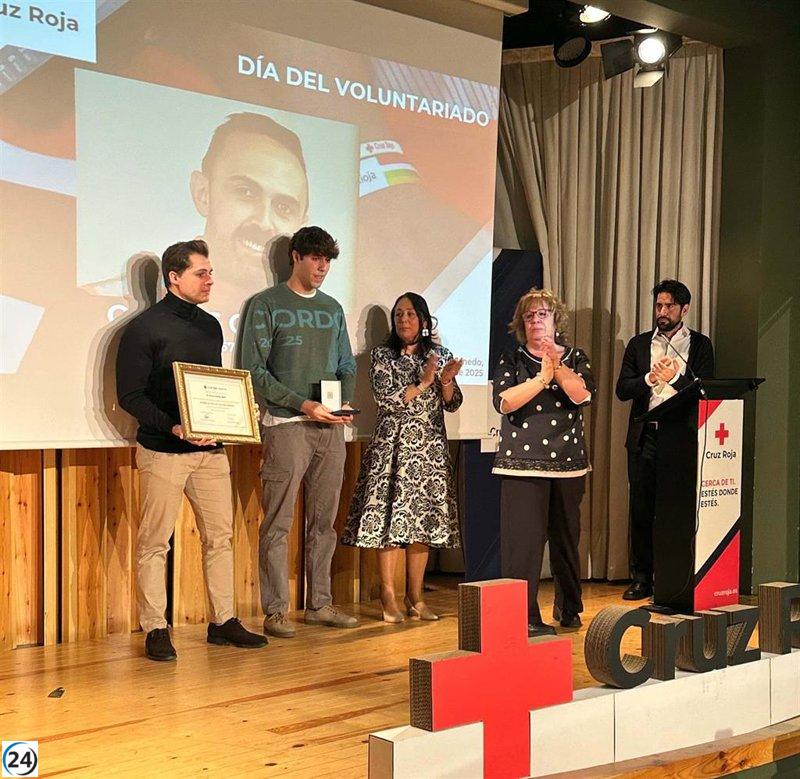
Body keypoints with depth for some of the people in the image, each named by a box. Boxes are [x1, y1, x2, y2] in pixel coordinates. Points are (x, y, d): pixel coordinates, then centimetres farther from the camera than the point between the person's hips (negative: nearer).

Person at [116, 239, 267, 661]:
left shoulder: (210, 325, 14)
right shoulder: (144, 328, -6)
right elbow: (129, 395, -9)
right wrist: (172, 427, -21)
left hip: (210, 449, 6)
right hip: (162, 451, -6)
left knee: (220, 535, 8)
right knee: (155, 542, -1)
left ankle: (223, 621, 18)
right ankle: (155, 630, 7)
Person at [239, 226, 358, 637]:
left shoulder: (333, 309, 18)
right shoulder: (267, 304, 1)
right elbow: (254, 370, -6)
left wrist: (346, 404, 1)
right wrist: (304, 405, -13)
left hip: (330, 428, 5)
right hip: (285, 424, -5)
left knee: (324, 521, 8)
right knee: (278, 523, -5)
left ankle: (319, 604, 16)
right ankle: (276, 610, 0)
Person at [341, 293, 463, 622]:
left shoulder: (439, 355, 12)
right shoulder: (382, 355, 3)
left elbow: (452, 404, 10)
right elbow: (385, 398, -10)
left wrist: (446, 382, -9)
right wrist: (422, 384, -12)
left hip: (431, 447, 3)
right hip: (394, 445, -3)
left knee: (424, 519, 3)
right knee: (391, 518, -7)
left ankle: (415, 597, 10)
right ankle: (388, 597, 0)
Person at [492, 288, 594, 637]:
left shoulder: (575, 357, 11)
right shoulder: (511, 360, 7)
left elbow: (582, 394, -7)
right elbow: (504, 402, -9)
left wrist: (557, 365, -19)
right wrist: (542, 377, -17)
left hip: (568, 463, 2)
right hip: (522, 464, -2)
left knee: (566, 537, 9)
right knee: (524, 539, -9)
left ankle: (569, 609, 24)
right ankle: (525, 616, -5)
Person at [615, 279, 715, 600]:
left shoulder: (700, 344, 7)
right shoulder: (639, 344, 12)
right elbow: (622, 389, 4)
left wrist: (674, 377, -16)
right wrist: (650, 378, -12)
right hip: (645, 439, 2)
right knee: (641, 511, 4)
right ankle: (642, 579, 12)